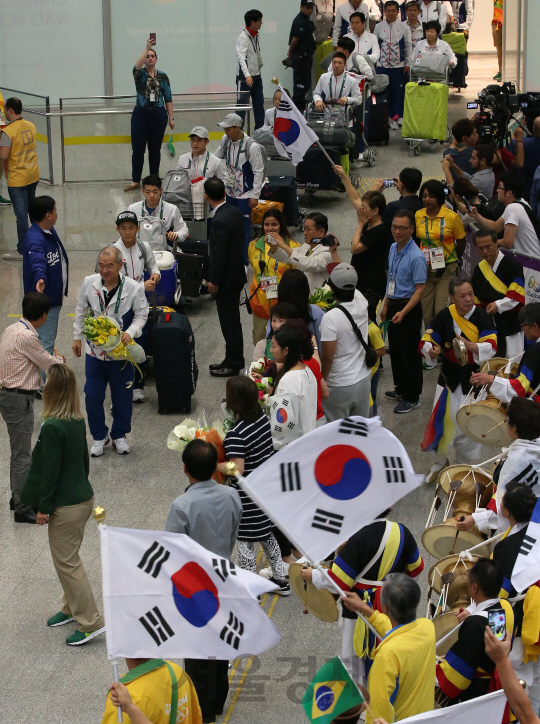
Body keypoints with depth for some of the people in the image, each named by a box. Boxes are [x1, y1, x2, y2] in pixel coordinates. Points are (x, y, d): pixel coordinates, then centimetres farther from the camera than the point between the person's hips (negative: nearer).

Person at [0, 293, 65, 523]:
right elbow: (49, 364, -11)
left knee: (19, 451, 22)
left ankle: (19, 498, 34)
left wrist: (51, 359, 12)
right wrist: (59, 359, 10)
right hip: (19, 399, -10)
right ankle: (22, 509, 4)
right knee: (22, 455, -2)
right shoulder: (27, 336, -23)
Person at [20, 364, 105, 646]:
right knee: (68, 557, 22)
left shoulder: (52, 428, -24)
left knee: (66, 562, 1)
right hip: (82, 497, 9)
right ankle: (72, 607, 36)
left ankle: (91, 622, 3)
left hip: (66, 506, -9)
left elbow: (50, 472, -20)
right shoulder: (77, 422, 2)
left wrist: (43, 507, -11)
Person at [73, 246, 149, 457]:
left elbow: (141, 315, -2)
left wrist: (130, 333, -19)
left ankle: (119, 435, 31)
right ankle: (99, 436, 25)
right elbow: (81, 311, 8)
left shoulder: (133, 289, -15)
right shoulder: (89, 283, -8)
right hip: (95, 351, 2)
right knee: (93, 396, 5)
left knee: (122, 396, 10)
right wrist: (77, 337, 11)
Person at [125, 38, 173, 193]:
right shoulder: (140, 74, 2)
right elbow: (137, 66, -23)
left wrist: (171, 117, 2)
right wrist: (147, 48, -27)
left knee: (155, 149, 7)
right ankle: (135, 181, 5)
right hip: (141, 114, -1)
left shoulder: (163, 77, 7)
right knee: (137, 148, -1)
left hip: (159, 115, 1)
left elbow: (168, 98, 7)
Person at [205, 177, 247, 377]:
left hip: (226, 278, -10)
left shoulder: (220, 221, -25)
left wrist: (213, 281, -12)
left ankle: (234, 364, 10)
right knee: (231, 320, 18)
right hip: (236, 273, 10)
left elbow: (219, 254, -23)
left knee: (230, 322, 1)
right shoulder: (235, 212, 4)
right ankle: (232, 359, 28)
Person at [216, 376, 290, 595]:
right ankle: (281, 579, 37)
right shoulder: (264, 419, -5)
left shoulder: (236, 435, -28)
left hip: (247, 499, -8)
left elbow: (237, 469, -30)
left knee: (245, 541, 9)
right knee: (268, 534, 24)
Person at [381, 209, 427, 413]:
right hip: (393, 305, 8)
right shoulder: (393, 248, 4)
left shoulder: (416, 257, -22)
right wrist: (386, 305, 20)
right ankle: (401, 390, 35)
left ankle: (412, 398, 14)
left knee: (409, 354, 2)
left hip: (409, 308, -8)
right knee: (395, 350, 19)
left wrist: (403, 312, -29)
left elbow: (420, 289, -21)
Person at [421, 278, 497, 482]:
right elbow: (427, 340, -5)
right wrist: (431, 350, -28)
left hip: (474, 379, -1)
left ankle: (466, 464, 31)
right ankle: (439, 462, 29)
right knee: (441, 420, 4)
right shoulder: (444, 316, -9)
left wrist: (471, 346, -39)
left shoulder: (482, 317, -13)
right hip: (450, 378, 1)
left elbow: (491, 347, -21)